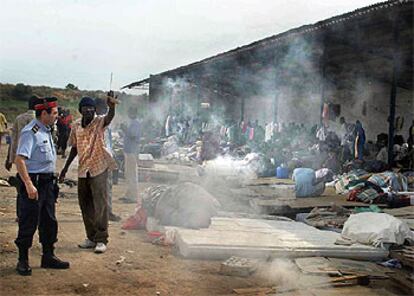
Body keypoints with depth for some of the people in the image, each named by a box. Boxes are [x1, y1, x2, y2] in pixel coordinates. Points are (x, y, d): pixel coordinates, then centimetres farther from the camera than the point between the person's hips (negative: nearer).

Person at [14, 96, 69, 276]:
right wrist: (29, 185, -29)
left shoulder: (46, 131, 14)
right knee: (28, 223, -1)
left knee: (49, 221, 14)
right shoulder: (30, 132, -16)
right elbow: (19, 159, -23)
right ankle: (23, 261, 10)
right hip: (33, 182, -9)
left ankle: (48, 257, 25)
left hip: (48, 182, 9)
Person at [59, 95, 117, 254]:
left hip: (99, 169, -6)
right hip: (83, 170, 6)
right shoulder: (76, 126, 7)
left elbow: (110, 117, -31)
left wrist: (112, 106, -53)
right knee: (85, 205, 12)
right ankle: (91, 238, 24)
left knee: (100, 205, -7)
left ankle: (101, 240, -1)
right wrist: (65, 168, 16)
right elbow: (74, 148, 16)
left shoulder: (99, 122, -7)